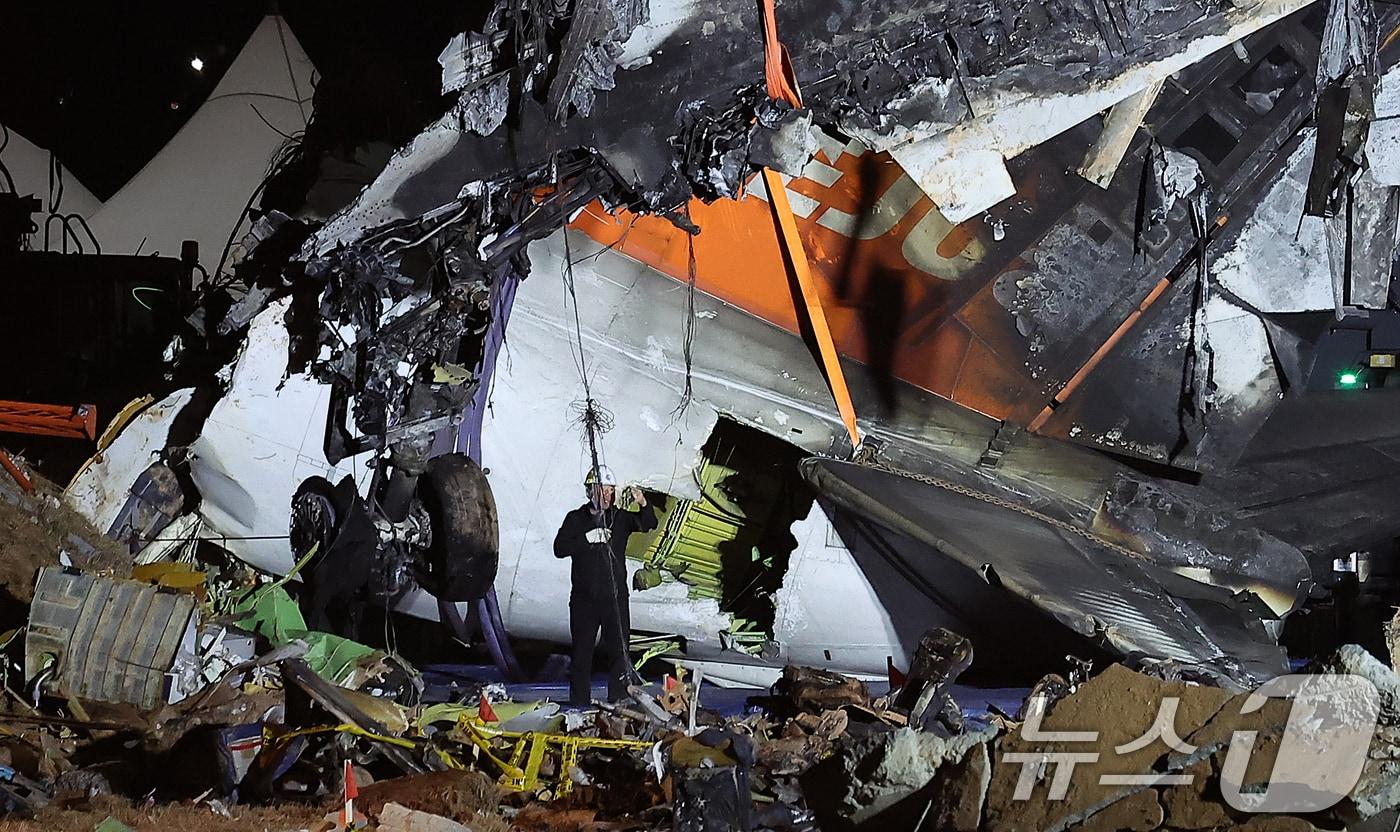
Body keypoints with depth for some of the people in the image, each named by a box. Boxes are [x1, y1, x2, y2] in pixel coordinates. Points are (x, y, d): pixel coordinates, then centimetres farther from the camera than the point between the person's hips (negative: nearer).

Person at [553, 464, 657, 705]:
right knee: (582, 651, 5)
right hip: (584, 598, -1)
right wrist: (587, 538, -16)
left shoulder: (620, 518, 6)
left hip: (615, 597, 1)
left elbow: (649, 525, -8)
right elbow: (559, 548, -6)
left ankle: (618, 701, 6)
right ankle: (580, 701, 13)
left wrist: (643, 505, -27)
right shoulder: (576, 519, 3)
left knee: (618, 651, 1)